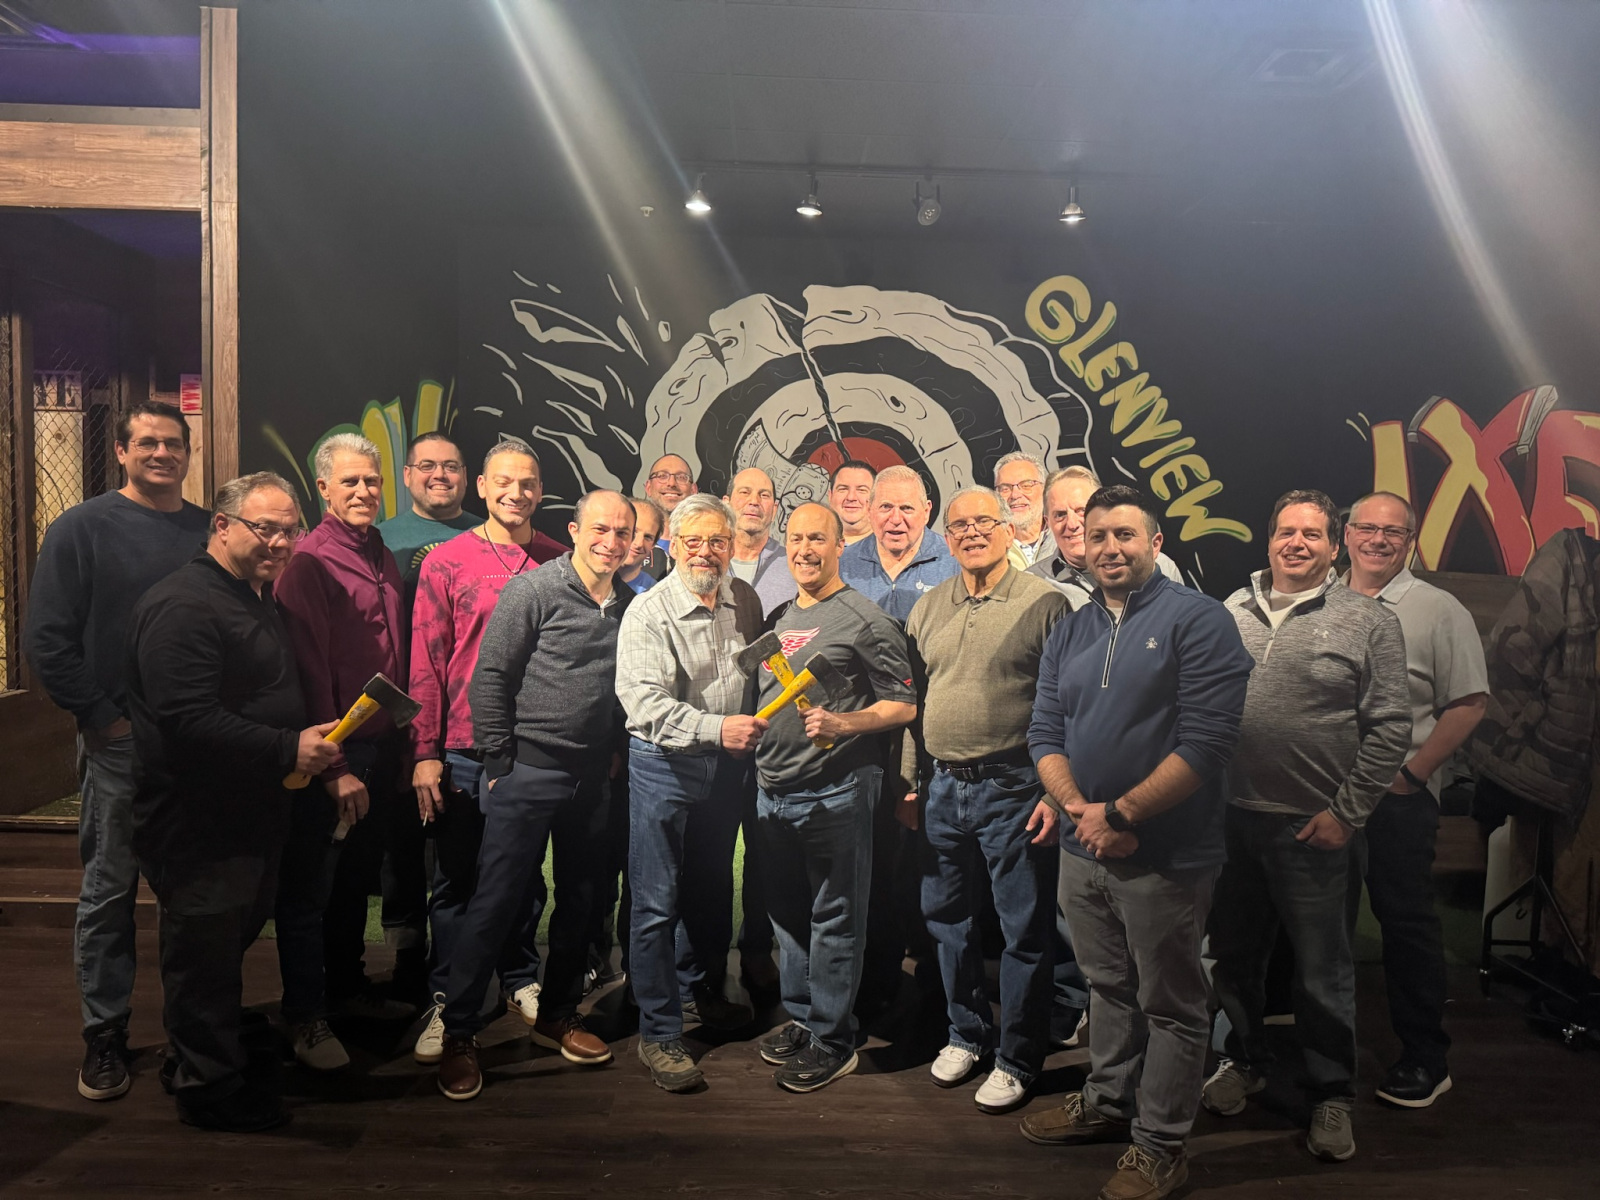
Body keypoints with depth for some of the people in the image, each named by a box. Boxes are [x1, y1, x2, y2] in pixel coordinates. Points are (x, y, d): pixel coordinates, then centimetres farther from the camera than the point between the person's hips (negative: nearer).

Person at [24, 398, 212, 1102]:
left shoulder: (212, 532, 8)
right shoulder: (82, 529, -1)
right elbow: (47, 642, -4)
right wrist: (104, 718, -9)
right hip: (120, 743, -3)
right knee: (110, 890, 6)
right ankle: (105, 1036, 19)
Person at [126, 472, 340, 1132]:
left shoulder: (259, 600, 14)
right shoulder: (182, 606, -20)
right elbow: (188, 719, -29)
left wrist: (316, 743, 12)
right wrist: (289, 748, -30)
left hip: (253, 818, 10)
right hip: (198, 826, -10)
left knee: (231, 947, 22)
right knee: (204, 957, 5)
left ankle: (221, 1056, 39)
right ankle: (209, 1087, 20)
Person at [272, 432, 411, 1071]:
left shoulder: (385, 559, 11)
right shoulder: (310, 562, -13)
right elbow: (310, 671, -17)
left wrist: (399, 745, 11)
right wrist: (334, 767, -18)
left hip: (380, 748, 7)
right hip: (330, 754, -7)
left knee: (357, 878, 20)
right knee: (309, 887, 6)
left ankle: (348, 985, 36)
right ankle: (305, 1017, 19)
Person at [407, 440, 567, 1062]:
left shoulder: (559, 561, 4)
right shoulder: (446, 561, -2)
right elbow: (426, 664, -3)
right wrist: (425, 753, -7)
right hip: (463, 750, -2)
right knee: (456, 881, 9)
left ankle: (520, 979, 33)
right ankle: (446, 1000, 23)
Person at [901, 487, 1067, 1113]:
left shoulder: (1044, 603, -6)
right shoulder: (927, 609, 10)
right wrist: (910, 780, 13)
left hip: (1013, 789, -5)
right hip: (942, 788, 6)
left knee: (1024, 929, 5)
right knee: (947, 918, 17)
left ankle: (1016, 1058, 22)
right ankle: (968, 1034, 36)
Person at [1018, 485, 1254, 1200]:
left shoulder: (1198, 620, -11)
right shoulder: (1069, 634, 9)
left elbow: (1204, 743, -18)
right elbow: (1044, 734, 7)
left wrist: (1118, 813, -18)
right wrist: (1079, 809, -11)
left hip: (1166, 856, -5)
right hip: (1084, 847, 6)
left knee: (1170, 1004, 9)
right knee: (1109, 987, 21)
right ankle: (1108, 1101, 40)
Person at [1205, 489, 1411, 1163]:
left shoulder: (1369, 622, -3)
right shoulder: (1231, 613, 6)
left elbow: (1389, 727, -5)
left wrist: (1346, 812, -9)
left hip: (1311, 828, -3)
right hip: (1228, 817, 3)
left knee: (1322, 966, 9)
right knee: (1234, 951, 17)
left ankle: (1332, 1094, 27)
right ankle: (1245, 1061, 37)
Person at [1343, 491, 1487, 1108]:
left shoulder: (1440, 611, -3)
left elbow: (1469, 703, -6)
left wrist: (1413, 773, -11)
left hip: (1397, 797, -4)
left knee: (1407, 922, 3)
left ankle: (1425, 1060, 18)